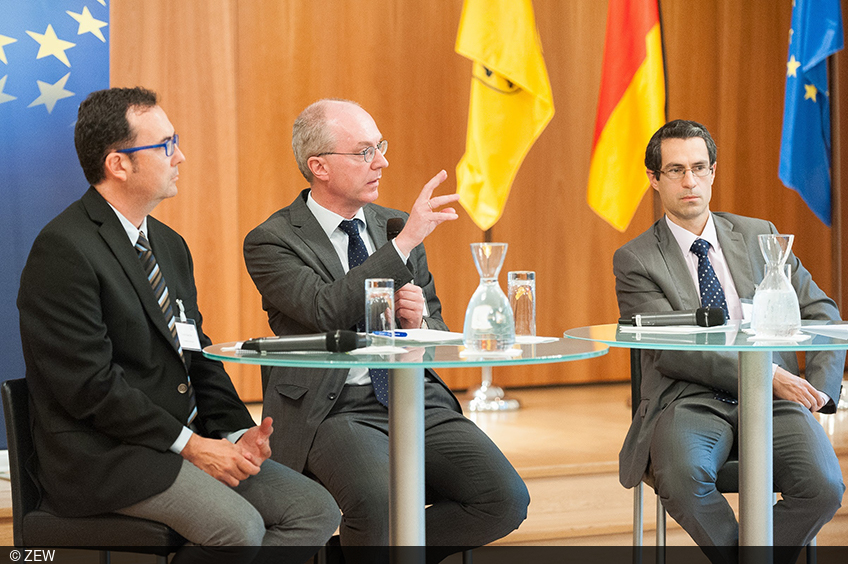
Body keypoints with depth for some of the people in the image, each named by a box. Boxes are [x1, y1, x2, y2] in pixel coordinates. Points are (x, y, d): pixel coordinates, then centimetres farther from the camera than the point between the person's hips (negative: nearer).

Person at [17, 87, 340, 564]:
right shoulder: (64, 249, -13)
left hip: (189, 442, 9)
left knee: (315, 510, -5)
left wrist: (236, 431, -1)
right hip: (103, 458, -9)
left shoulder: (170, 245, 16)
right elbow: (90, 384, -19)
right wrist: (189, 445, -17)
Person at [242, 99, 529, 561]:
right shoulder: (271, 242, 0)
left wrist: (418, 321, -3)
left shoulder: (395, 225, 16)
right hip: (334, 410, -5)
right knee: (378, 500, -35)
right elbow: (327, 311, -19)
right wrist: (405, 241, -18)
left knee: (506, 500, -17)